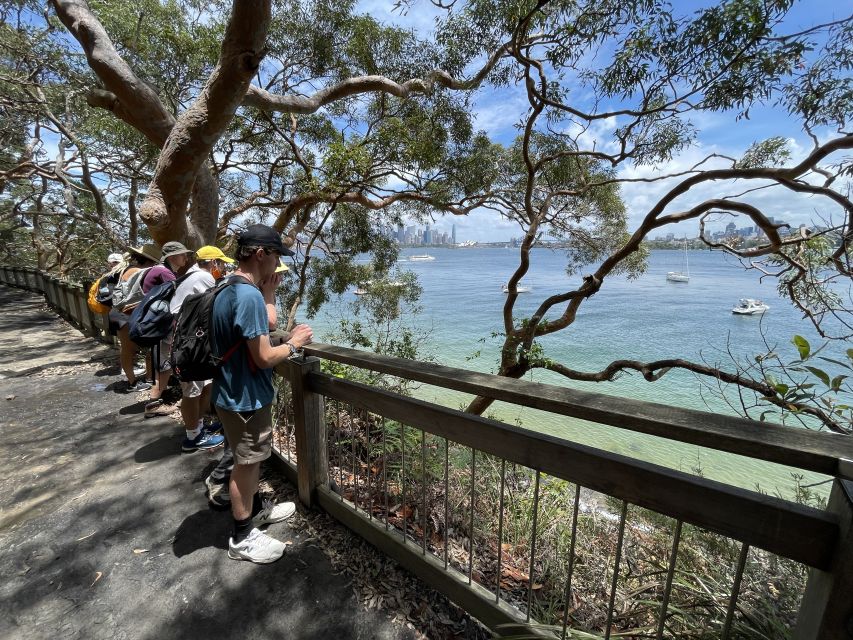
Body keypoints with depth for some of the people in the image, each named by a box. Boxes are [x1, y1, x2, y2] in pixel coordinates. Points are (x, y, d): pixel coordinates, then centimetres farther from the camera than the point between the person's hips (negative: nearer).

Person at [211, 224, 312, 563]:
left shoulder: (227, 289, 5)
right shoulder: (249, 295, -27)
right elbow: (264, 358, -27)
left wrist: (267, 294, 7)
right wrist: (294, 343, -10)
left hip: (235, 392, 10)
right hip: (246, 397, -10)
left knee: (251, 459, 25)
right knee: (246, 464, 8)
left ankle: (256, 509, 45)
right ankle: (242, 537, 27)